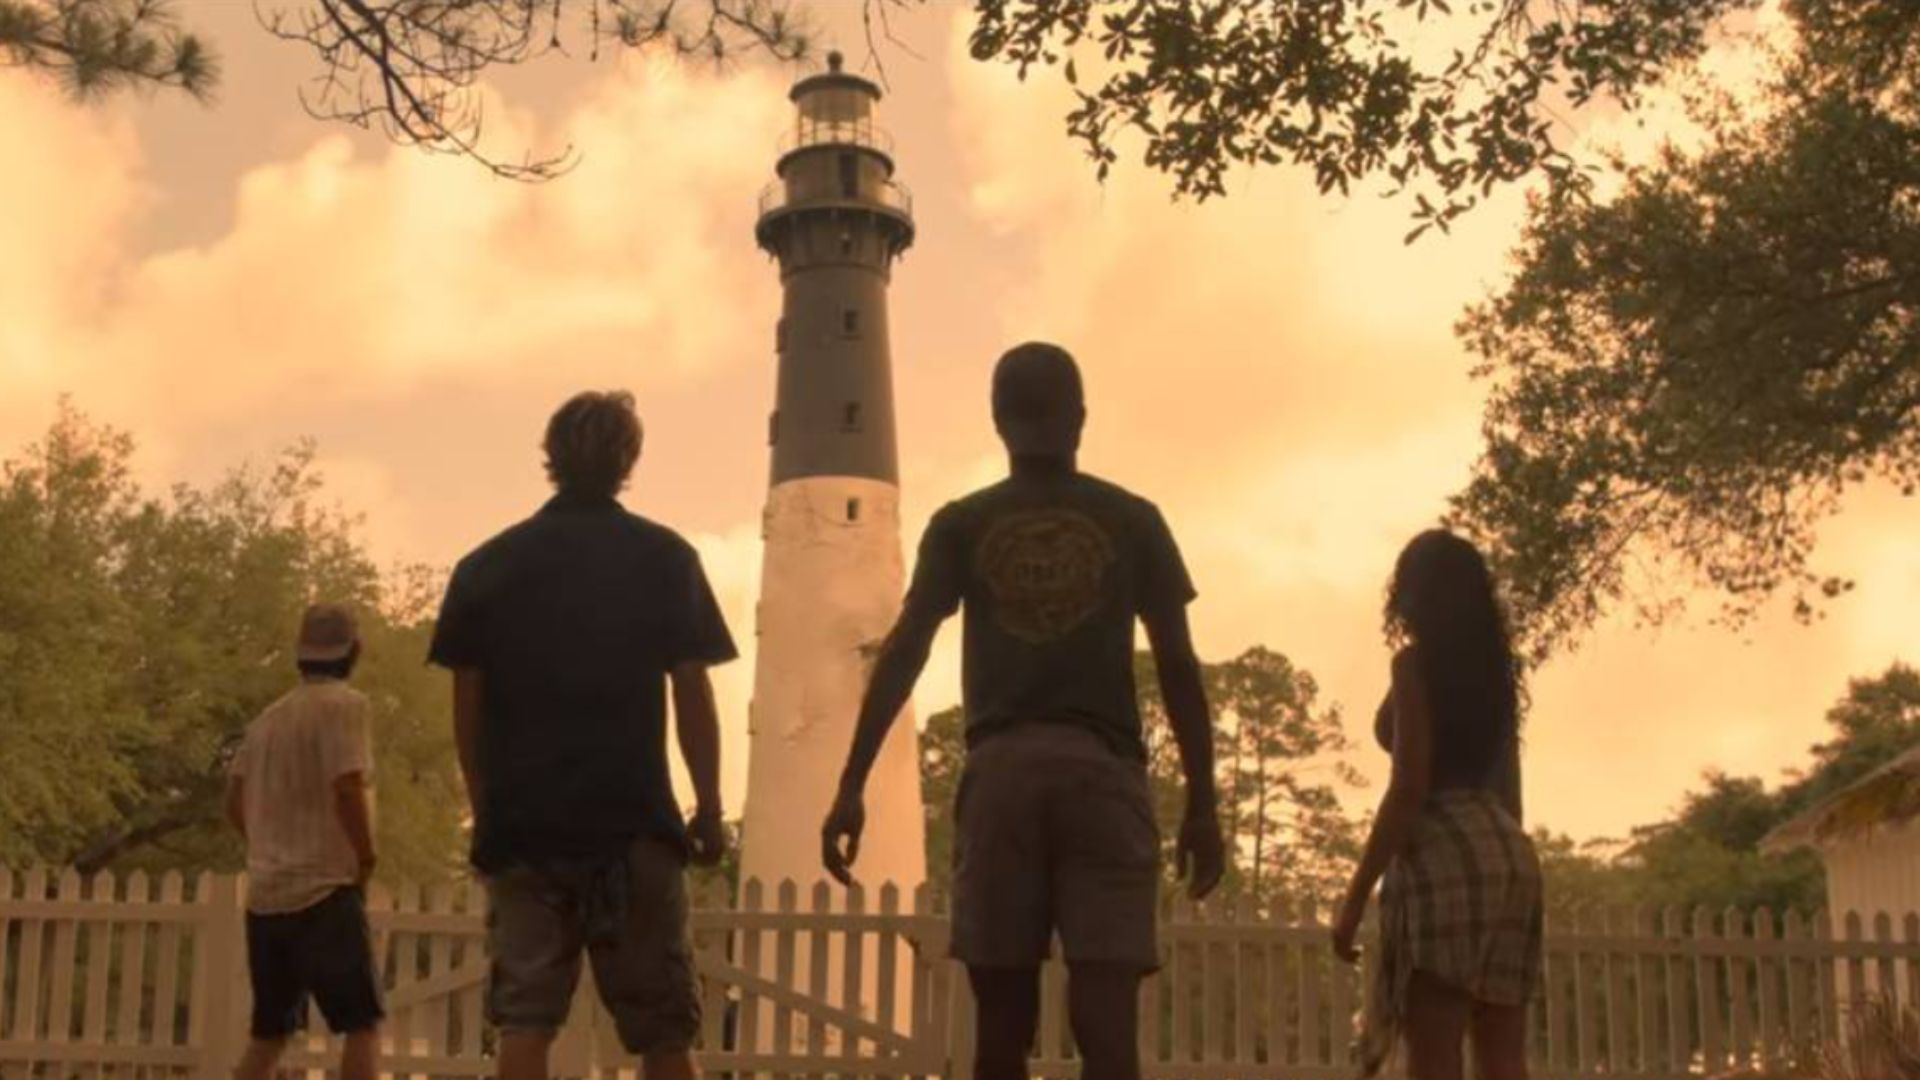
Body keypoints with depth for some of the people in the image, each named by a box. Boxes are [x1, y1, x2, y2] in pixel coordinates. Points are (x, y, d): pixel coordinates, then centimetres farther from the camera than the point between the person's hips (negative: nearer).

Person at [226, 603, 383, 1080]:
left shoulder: (268, 717, 15)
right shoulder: (344, 703, -8)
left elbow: (235, 801, 18)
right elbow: (346, 789, -18)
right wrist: (366, 857, -5)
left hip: (265, 893, 8)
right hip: (324, 889, -7)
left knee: (269, 1032, 14)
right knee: (363, 1023, -7)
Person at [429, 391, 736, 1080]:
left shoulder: (486, 566, 7)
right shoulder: (666, 559, 1)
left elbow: (467, 706, 6)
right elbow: (692, 696, -2)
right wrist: (710, 809, 5)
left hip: (522, 823, 2)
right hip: (634, 821, -2)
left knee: (524, 1019, 3)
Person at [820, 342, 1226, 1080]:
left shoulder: (961, 525, 11)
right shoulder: (1133, 521, 11)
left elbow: (903, 651, 2)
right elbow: (1179, 668, 7)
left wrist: (852, 787, -1)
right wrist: (1202, 805, 10)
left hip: (1000, 773, 1)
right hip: (1102, 772, -1)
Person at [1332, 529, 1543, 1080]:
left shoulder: (1416, 663, -3)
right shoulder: (1493, 668, 19)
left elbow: (1409, 789, -11)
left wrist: (1355, 898, -10)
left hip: (1443, 858, -8)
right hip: (1509, 855, 8)